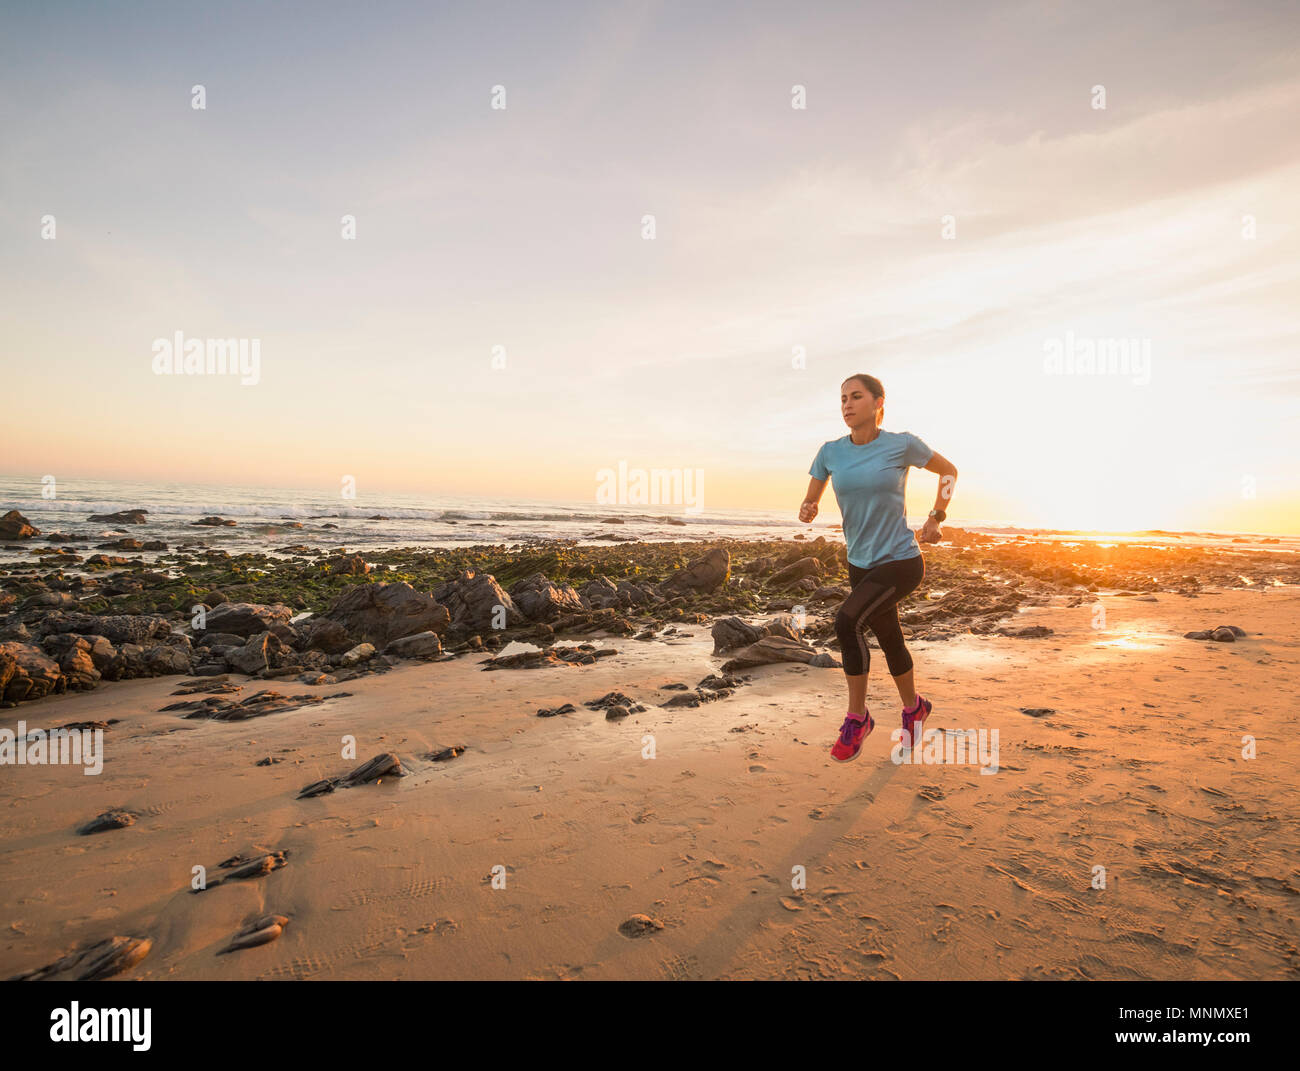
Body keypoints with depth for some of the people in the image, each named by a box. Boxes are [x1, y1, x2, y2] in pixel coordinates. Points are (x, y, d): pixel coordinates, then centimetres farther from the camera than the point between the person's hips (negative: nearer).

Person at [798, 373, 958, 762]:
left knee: (848, 621, -24)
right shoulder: (831, 452, -1)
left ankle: (857, 716, -6)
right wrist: (807, 510, -15)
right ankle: (914, 707, 45)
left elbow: (949, 470, 7)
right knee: (890, 642, 18)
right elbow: (811, 499, 8)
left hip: (901, 561, -5)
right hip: (861, 564, 5)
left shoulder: (901, 444, -10)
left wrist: (935, 519, 1)